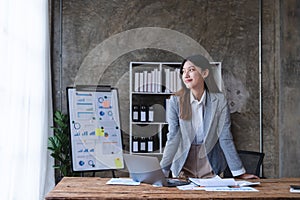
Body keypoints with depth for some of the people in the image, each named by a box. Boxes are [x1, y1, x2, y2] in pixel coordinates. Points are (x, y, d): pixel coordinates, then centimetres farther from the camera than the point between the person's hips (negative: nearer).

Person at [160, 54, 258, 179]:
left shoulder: (219, 100, -9)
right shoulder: (175, 101, -9)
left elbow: (225, 138, -6)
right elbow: (173, 138, -9)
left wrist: (240, 173, -8)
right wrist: (162, 171, -17)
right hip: (183, 168, 0)